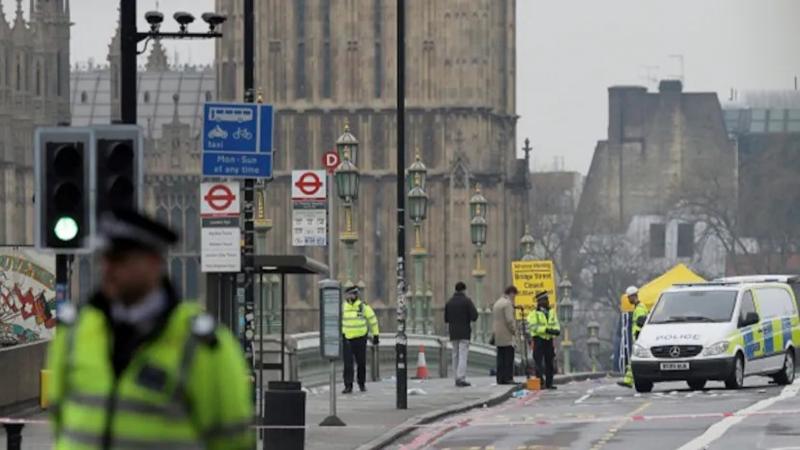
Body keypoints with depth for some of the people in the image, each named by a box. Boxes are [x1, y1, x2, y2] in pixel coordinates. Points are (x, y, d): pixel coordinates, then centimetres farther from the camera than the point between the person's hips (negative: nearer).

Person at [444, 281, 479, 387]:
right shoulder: (467, 301, -8)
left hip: (453, 333, 5)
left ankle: (457, 378, 12)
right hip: (464, 332, -5)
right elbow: (474, 316, -13)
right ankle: (461, 378, -18)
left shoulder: (449, 302, 7)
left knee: (455, 355, 12)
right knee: (463, 355, -8)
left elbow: (446, 318, 7)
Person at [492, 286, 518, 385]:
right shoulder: (508, 303, -12)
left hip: (498, 336, 9)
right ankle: (508, 378, -10)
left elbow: (494, 320, 19)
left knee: (501, 358, 8)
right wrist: (514, 331, -7)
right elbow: (509, 320, -19)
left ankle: (500, 378, 6)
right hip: (507, 336, -9)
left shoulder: (497, 303, 17)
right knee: (508, 357, -7)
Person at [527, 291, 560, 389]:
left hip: (549, 340, 6)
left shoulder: (551, 312, 13)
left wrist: (556, 330, -16)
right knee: (539, 362, -8)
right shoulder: (534, 314, -5)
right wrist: (546, 329, -25)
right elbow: (533, 326, -16)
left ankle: (549, 383, 15)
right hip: (539, 340, -6)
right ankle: (540, 383, -6)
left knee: (550, 363, 8)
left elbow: (555, 324, 9)